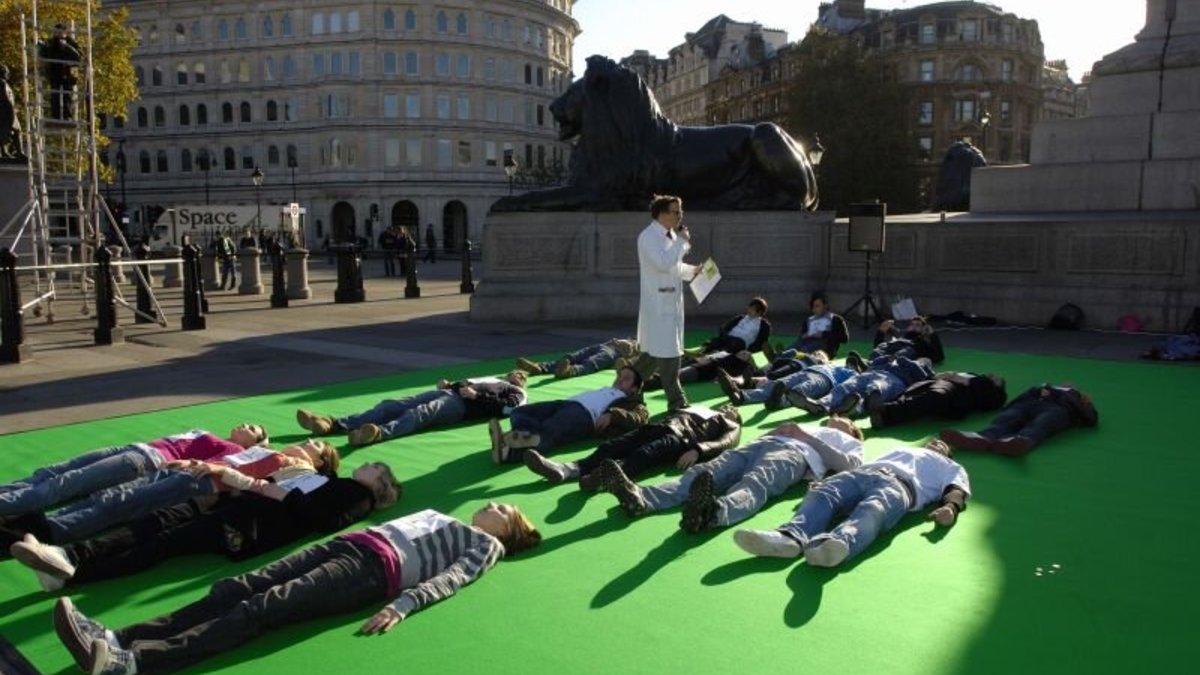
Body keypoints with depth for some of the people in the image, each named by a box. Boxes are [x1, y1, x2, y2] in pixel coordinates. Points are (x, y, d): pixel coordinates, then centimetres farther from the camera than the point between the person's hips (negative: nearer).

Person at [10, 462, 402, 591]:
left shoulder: (358, 496, 9)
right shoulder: (332, 482, 35)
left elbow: (322, 518, -10)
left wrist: (283, 495, -6)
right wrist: (259, 485, 10)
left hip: (256, 526, -8)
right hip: (243, 504, 8)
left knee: (172, 541, -22)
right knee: (162, 520, -12)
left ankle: (71, 573, -33)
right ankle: (68, 556, -25)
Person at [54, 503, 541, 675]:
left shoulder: (485, 546, 13)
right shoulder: (437, 518, 37)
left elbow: (450, 579, -5)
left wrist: (403, 606, -21)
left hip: (376, 568, -7)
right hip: (350, 544, 7)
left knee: (264, 607, -27)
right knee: (237, 588, -13)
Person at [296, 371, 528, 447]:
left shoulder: (515, 392, 21)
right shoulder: (489, 379, 43)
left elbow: (506, 406, -2)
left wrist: (477, 396, -11)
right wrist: (448, 384, 13)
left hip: (463, 403, -7)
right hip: (448, 392, 7)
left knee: (420, 413, -38)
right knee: (390, 405, -14)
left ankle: (379, 433, -67)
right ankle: (334, 424, -29)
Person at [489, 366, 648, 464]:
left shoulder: (630, 401, 21)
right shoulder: (605, 389, 43)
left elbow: (639, 418, -2)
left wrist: (612, 414, -16)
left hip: (585, 413, -8)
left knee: (547, 432, -36)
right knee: (518, 413, -15)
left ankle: (509, 451, -60)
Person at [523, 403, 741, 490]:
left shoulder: (731, 427, 25)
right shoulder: (697, 408, 43)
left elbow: (724, 444, 3)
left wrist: (697, 449, -20)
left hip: (683, 436, -5)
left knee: (644, 454, -38)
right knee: (612, 445, -23)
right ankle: (567, 469, -46)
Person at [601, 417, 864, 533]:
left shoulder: (850, 442, 35)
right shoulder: (803, 427, 48)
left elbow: (848, 465, 10)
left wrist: (806, 436, 6)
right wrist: (775, 430, 13)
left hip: (797, 453, -5)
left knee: (754, 483, -40)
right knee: (705, 472, -26)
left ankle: (715, 512, -72)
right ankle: (640, 497, -50)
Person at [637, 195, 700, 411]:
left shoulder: (670, 235, 13)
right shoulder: (648, 237, -15)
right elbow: (664, 263, -27)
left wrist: (693, 271, 10)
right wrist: (682, 242, -17)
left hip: (672, 301, 9)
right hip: (658, 303, -9)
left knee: (672, 351, 15)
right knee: (665, 352, -5)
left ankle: (676, 401, 26)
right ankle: (676, 401, 2)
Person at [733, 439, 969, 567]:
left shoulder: (951, 468, 37)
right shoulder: (900, 450, 46)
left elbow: (956, 490, 15)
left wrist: (950, 507, -11)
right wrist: (826, 482, 14)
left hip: (901, 484, -4)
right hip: (863, 473, 4)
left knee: (872, 512, -39)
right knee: (821, 494, -30)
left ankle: (838, 543, -71)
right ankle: (791, 537, -57)